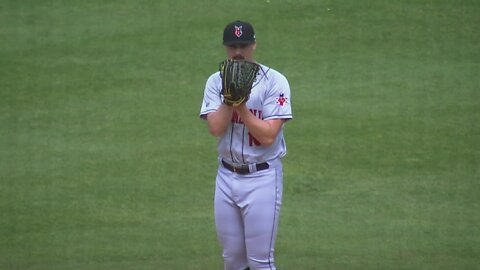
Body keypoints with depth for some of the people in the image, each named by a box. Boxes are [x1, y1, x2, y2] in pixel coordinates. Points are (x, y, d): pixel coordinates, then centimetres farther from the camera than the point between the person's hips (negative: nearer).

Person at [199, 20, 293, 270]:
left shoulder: (274, 82, -9)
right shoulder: (216, 82, 4)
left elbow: (268, 136, -17)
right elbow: (215, 128, -10)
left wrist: (240, 104, -19)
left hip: (262, 178, -5)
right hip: (226, 176, 5)